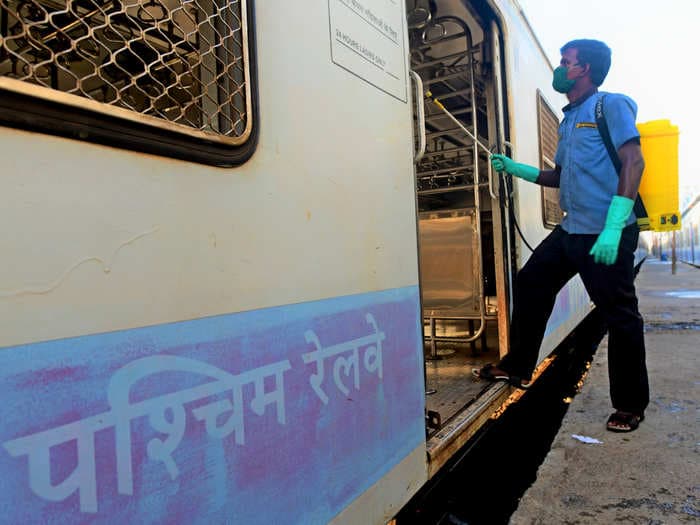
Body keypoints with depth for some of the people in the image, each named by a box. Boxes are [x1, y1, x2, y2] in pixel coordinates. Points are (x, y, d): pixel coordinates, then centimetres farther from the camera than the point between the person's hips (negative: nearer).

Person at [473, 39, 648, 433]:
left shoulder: (611, 105, -4)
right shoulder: (569, 119, 20)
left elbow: (633, 162, -16)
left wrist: (613, 228, -25)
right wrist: (515, 168, 19)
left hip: (607, 235, -9)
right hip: (571, 231, 9)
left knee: (620, 317, -1)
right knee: (530, 284, 11)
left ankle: (631, 405, 15)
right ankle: (517, 367, 23)